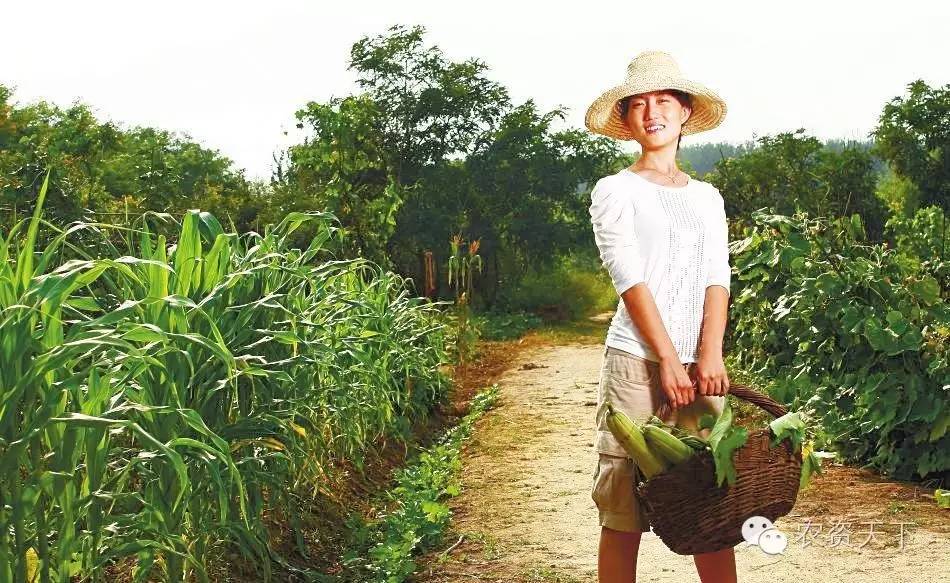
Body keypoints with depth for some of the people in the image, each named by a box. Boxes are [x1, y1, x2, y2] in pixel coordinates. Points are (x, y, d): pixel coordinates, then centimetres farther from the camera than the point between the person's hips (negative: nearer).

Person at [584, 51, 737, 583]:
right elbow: (629, 279, -7)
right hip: (637, 360, -4)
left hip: (699, 364, 4)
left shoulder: (707, 196, 16)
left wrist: (710, 355, -9)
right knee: (623, 511, -2)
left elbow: (718, 279, 6)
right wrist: (667, 359, -14)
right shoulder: (616, 190, 3)